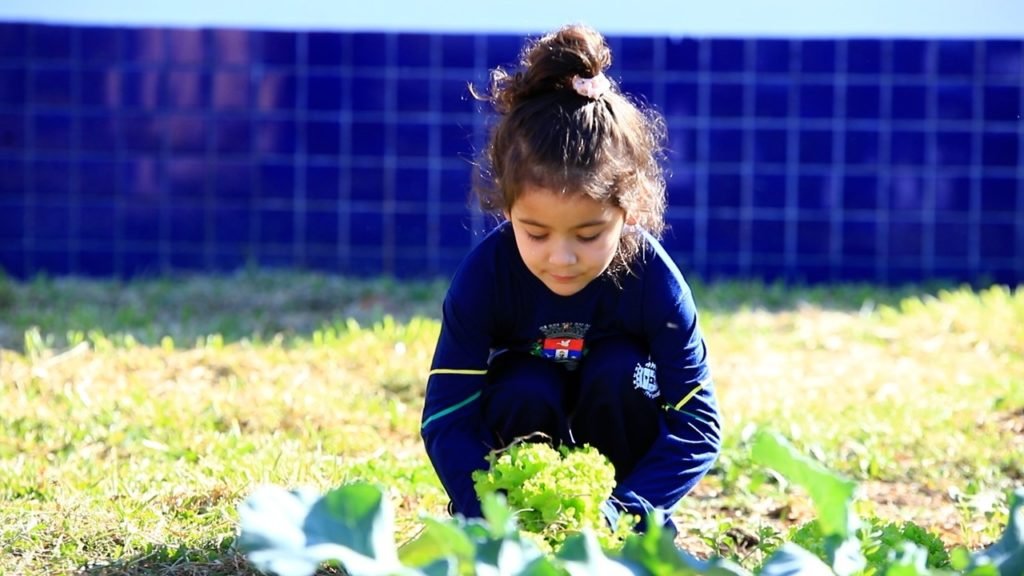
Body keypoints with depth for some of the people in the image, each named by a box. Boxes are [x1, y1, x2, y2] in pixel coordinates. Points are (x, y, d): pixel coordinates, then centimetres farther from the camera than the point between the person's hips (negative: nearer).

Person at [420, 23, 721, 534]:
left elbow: (697, 424, -28)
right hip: (527, 409, 0)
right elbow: (447, 421, -29)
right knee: (527, 394, -31)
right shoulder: (484, 276, -28)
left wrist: (621, 512, -42)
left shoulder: (654, 280, -29)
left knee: (619, 373, -30)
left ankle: (642, 536, -11)